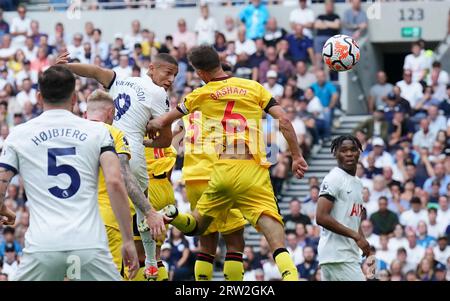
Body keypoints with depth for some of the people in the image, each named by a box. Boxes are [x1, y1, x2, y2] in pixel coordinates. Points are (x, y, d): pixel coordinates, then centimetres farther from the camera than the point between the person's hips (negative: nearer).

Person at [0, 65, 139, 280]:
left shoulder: (18, 135, 9)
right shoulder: (97, 132, 8)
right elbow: (115, 183, -3)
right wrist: (128, 240, 1)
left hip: (42, 246, 0)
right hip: (89, 244, 0)